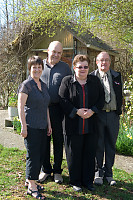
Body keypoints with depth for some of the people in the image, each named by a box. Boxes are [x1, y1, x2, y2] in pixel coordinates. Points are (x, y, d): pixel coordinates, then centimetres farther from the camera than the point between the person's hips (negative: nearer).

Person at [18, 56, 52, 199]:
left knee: (41, 154, 11)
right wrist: (23, 126, -16)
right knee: (33, 155, -5)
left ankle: (29, 180, 26)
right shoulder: (26, 85, -8)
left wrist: (49, 124, 17)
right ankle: (31, 187, 4)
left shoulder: (43, 85, 14)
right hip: (31, 126, -8)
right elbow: (20, 107, -11)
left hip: (42, 126, 8)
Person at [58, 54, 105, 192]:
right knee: (74, 155, 5)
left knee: (90, 154, 10)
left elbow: (101, 97, 7)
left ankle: (88, 181, 24)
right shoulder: (67, 81, 0)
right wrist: (76, 111, -15)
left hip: (91, 125, 3)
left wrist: (92, 110, -8)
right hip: (73, 126, -3)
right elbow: (63, 100, -5)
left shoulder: (95, 81, 8)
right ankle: (75, 182, 21)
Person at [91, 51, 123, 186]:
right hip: (98, 115, -2)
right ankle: (98, 173, 18)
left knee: (111, 145, 9)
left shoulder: (117, 76, 9)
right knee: (98, 145, 4)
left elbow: (119, 95, 10)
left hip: (113, 115, 3)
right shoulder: (91, 77, 0)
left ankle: (108, 173, 22)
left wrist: (118, 111, 3)